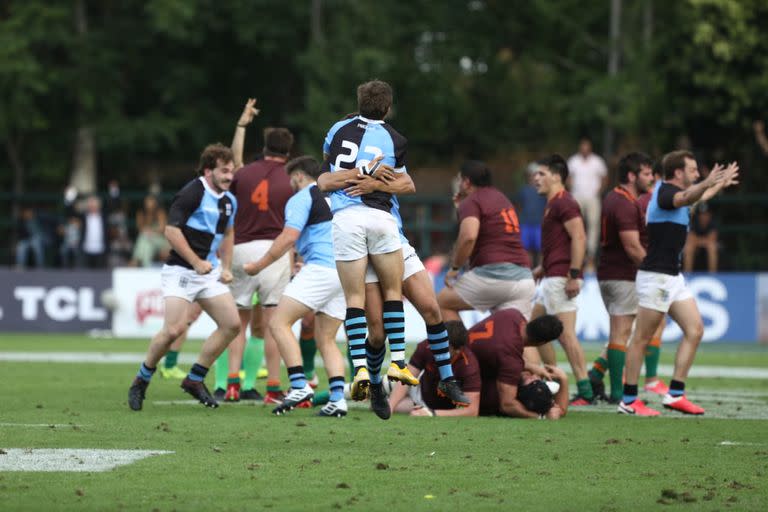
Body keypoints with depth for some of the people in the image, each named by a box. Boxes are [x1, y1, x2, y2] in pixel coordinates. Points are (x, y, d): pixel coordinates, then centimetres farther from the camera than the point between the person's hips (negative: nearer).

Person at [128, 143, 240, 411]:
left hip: (209, 272, 8)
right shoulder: (193, 193, -16)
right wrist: (196, 262, -19)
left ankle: (195, 379, 11)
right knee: (174, 329, -19)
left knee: (232, 324, -1)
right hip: (180, 270, -8)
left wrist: (226, 267, 15)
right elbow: (171, 230, -20)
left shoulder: (229, 201, 10)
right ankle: (141, 380, 3)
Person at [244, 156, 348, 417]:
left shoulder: (302, 198, 1)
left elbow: (288, 237, -10)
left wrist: (259, 265, -2)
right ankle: (338, 398, -3)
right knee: (326, 339, 13)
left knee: (279, 322, -8)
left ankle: (299, 385, -22)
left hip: (321, 267, -8)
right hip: (345, 271, 8)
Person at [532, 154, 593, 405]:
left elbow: (579, 237, -21)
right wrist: (543, 268, 25)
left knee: (566, 335, -11)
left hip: (561, 278, -11)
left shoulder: (564, 203, -12)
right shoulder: (552, 204, 19)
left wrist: (573, 274, -25)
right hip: (551, 278, 11)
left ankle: (585, 391, -10)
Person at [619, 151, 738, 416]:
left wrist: (720, 185, 51)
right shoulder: (665, 192, -13)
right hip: (655, 277, -10)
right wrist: (707, 183, -57)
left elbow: (696, 198, 40)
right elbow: (685, 198, -39)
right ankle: (629, 400, 1)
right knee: (642, 338, -4)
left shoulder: (668, 190, 15)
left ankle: (675, 394, 4)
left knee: (695, 330, 4)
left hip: (673, 276, 10)